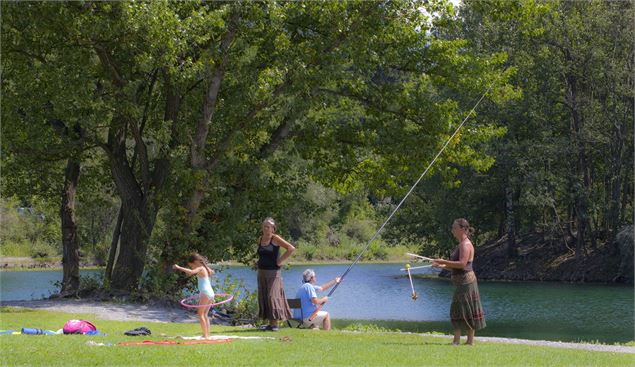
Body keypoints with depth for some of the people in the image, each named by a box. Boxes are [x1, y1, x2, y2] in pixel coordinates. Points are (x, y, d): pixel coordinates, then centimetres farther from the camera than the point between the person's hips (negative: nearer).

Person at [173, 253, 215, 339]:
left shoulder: (200, 268, -8)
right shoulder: (207, 269, 16)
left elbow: (191, 272, -28)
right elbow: (212, 272, 41)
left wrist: (178, 267, -23)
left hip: (205, 292, -9)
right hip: (211, 292, 9)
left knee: (200, 314, -6)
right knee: (205, 314, 14)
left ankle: (205, 335, -13)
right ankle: (207, 335, 11)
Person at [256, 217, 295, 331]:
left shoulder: (275, 239, -9)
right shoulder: (260, 239, 10)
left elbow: (291, 248, -17)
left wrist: (280, 260, -13)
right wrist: (260, 262, 13)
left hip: (273, 272, -7)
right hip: (261, 272, 7)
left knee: (272, 296, -10)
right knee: (263, 297, 6)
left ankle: (275, 324, -7)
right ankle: (270, 323, 11)